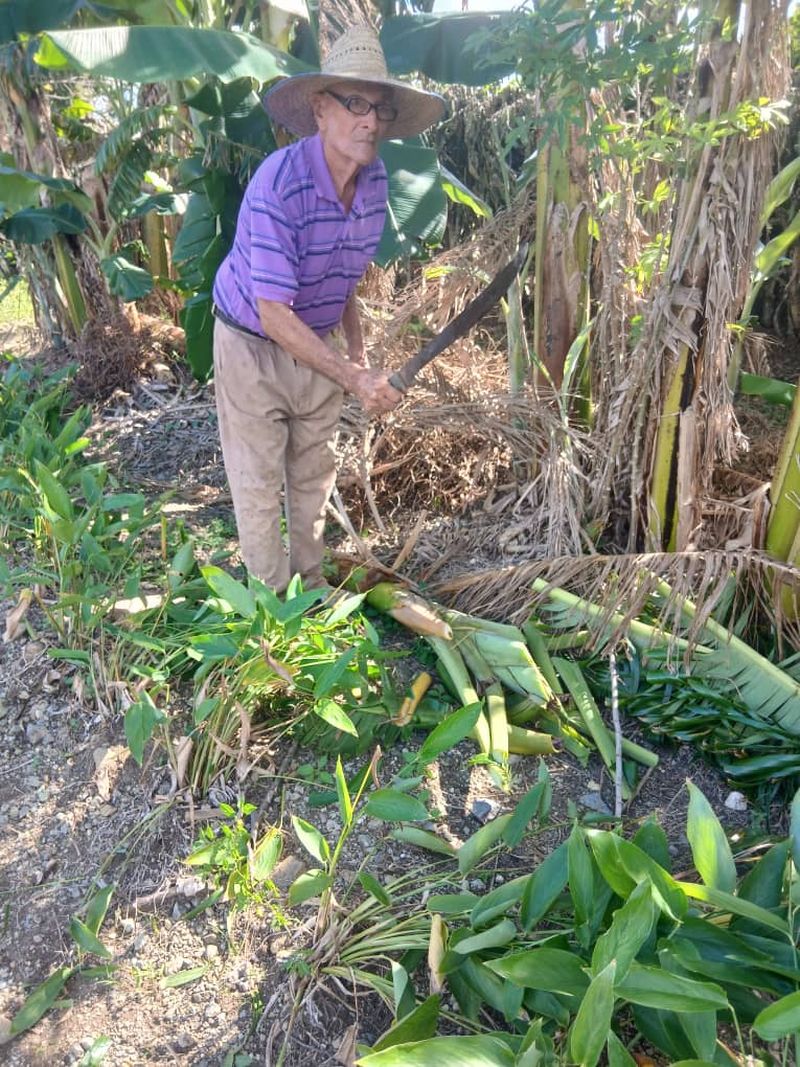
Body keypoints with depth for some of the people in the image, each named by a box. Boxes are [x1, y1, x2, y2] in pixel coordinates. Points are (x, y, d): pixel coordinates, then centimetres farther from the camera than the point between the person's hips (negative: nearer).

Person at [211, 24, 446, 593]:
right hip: (252, 347, -6)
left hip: (318, 343, 6)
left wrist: (357, 351, 4)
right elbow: (273, 312, -31)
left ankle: (310, 579, 33)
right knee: (259, 484, 2)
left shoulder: (376, 180, -6)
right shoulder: (278, 185, -28)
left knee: (315, 474, 15)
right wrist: (356, 379, -33)